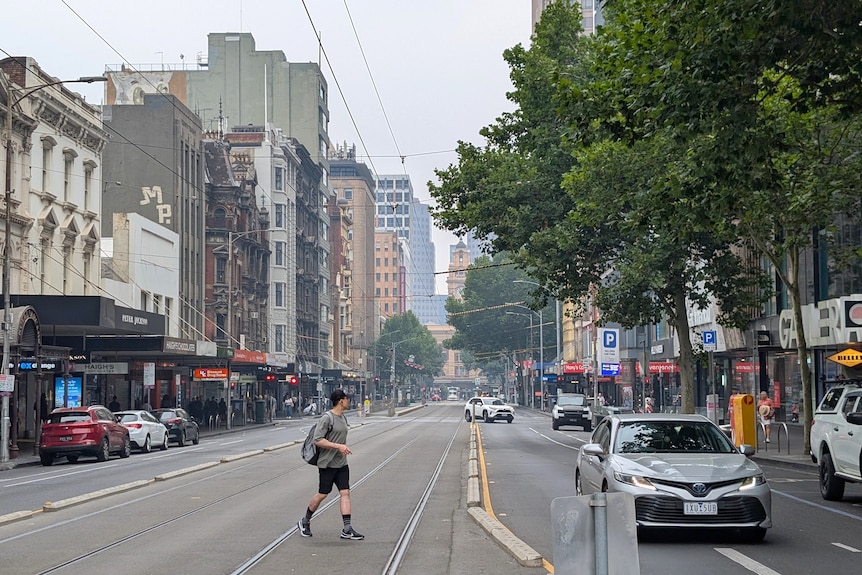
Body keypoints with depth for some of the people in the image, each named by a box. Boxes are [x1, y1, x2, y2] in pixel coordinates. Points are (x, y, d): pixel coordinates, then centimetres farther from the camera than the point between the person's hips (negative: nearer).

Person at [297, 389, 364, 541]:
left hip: (342, 464, 8)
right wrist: (338, 446, -23)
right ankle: (305, 522, 23)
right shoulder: (326, 418, -15)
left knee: (345, 493, -1)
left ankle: (347, 529, -3)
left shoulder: (343, 418, 11)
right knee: (322, 494, 2)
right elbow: (318, 440, -20)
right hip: (327, 464, -8)